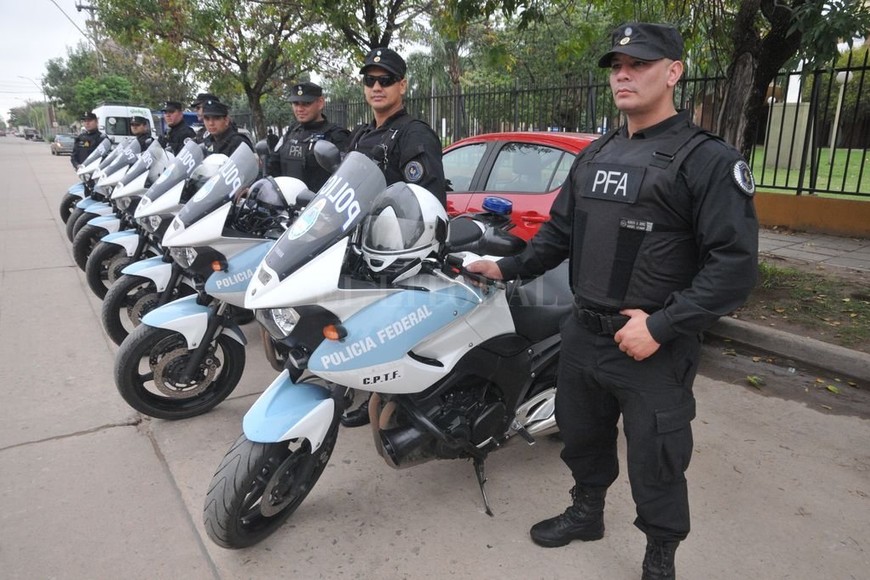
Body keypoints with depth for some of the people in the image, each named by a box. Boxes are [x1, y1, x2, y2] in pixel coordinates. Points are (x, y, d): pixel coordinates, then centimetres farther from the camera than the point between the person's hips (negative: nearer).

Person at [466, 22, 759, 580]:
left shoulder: (710, 159, -10)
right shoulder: (594, 155, 12)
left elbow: (736, 262, -17)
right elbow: (560, 230, 20)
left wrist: (662, 325, -22)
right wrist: (509, 268, 12)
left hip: (654, 348, -6)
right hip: (584, 334, 7)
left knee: (655, 467, 6)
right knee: (581, 436, 22)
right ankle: (586, 513, 47)